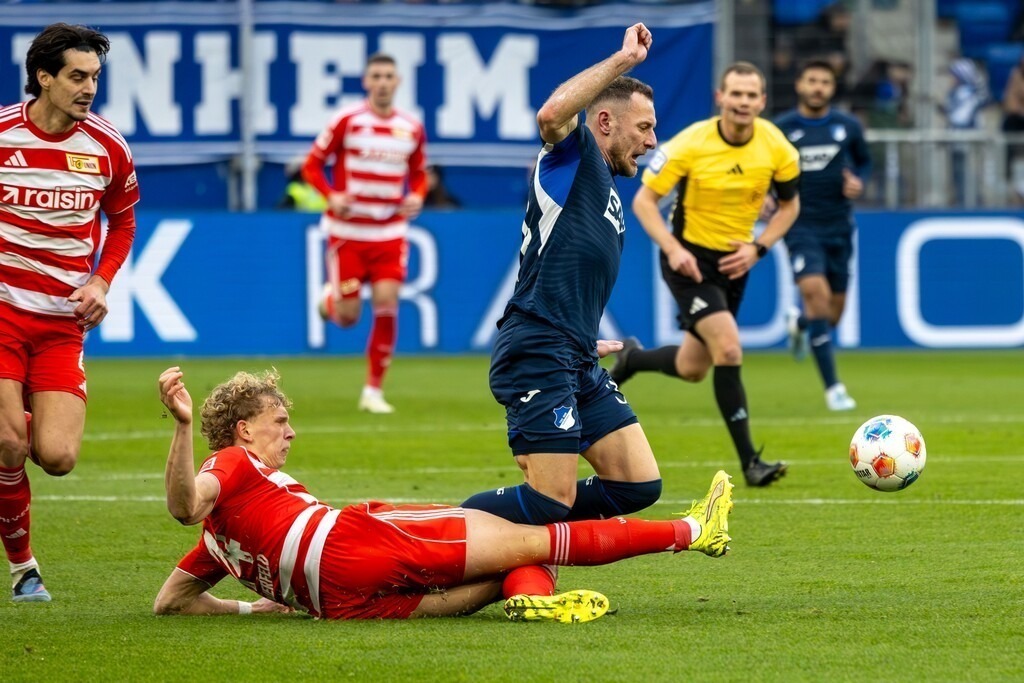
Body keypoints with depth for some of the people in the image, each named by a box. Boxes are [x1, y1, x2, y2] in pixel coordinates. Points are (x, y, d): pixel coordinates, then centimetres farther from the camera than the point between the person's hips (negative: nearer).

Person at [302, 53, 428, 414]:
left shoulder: (411, 128, 3)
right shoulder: (347, 121, -7)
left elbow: (418, 173, 17)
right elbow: (312, 165, -1)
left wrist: (417, 196, -5)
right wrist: (331, 196, -18)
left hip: (390, 232, 2)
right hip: (347, 231, -2)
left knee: (386, 305, -11)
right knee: (348, 316, -3)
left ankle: (374, 391, 1)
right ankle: (330, 298, 37)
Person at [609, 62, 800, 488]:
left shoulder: (777, 149, -10)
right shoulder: (690, 145, -19)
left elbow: (789, 205, 6)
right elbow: (643, 200, -12)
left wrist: (757, 248, -9)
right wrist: (672, 248, -26)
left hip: (734, 261, 5)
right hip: (689, 259, -5)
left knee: (692, 369, 12)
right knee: (729, 350, -21)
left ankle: (631, 359, 45)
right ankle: (750, 462, -16)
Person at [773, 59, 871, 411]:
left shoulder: (848, 127, 3)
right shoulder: (780, 129, -2)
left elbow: (864, 161, 17)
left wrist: (858, 182, -4)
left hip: (838, 226, 3)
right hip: (801, 225, -3)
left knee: (832, 314, 7)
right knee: (815, 291, -23)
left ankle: (798, 322, 47)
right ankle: (832, 387, -18)